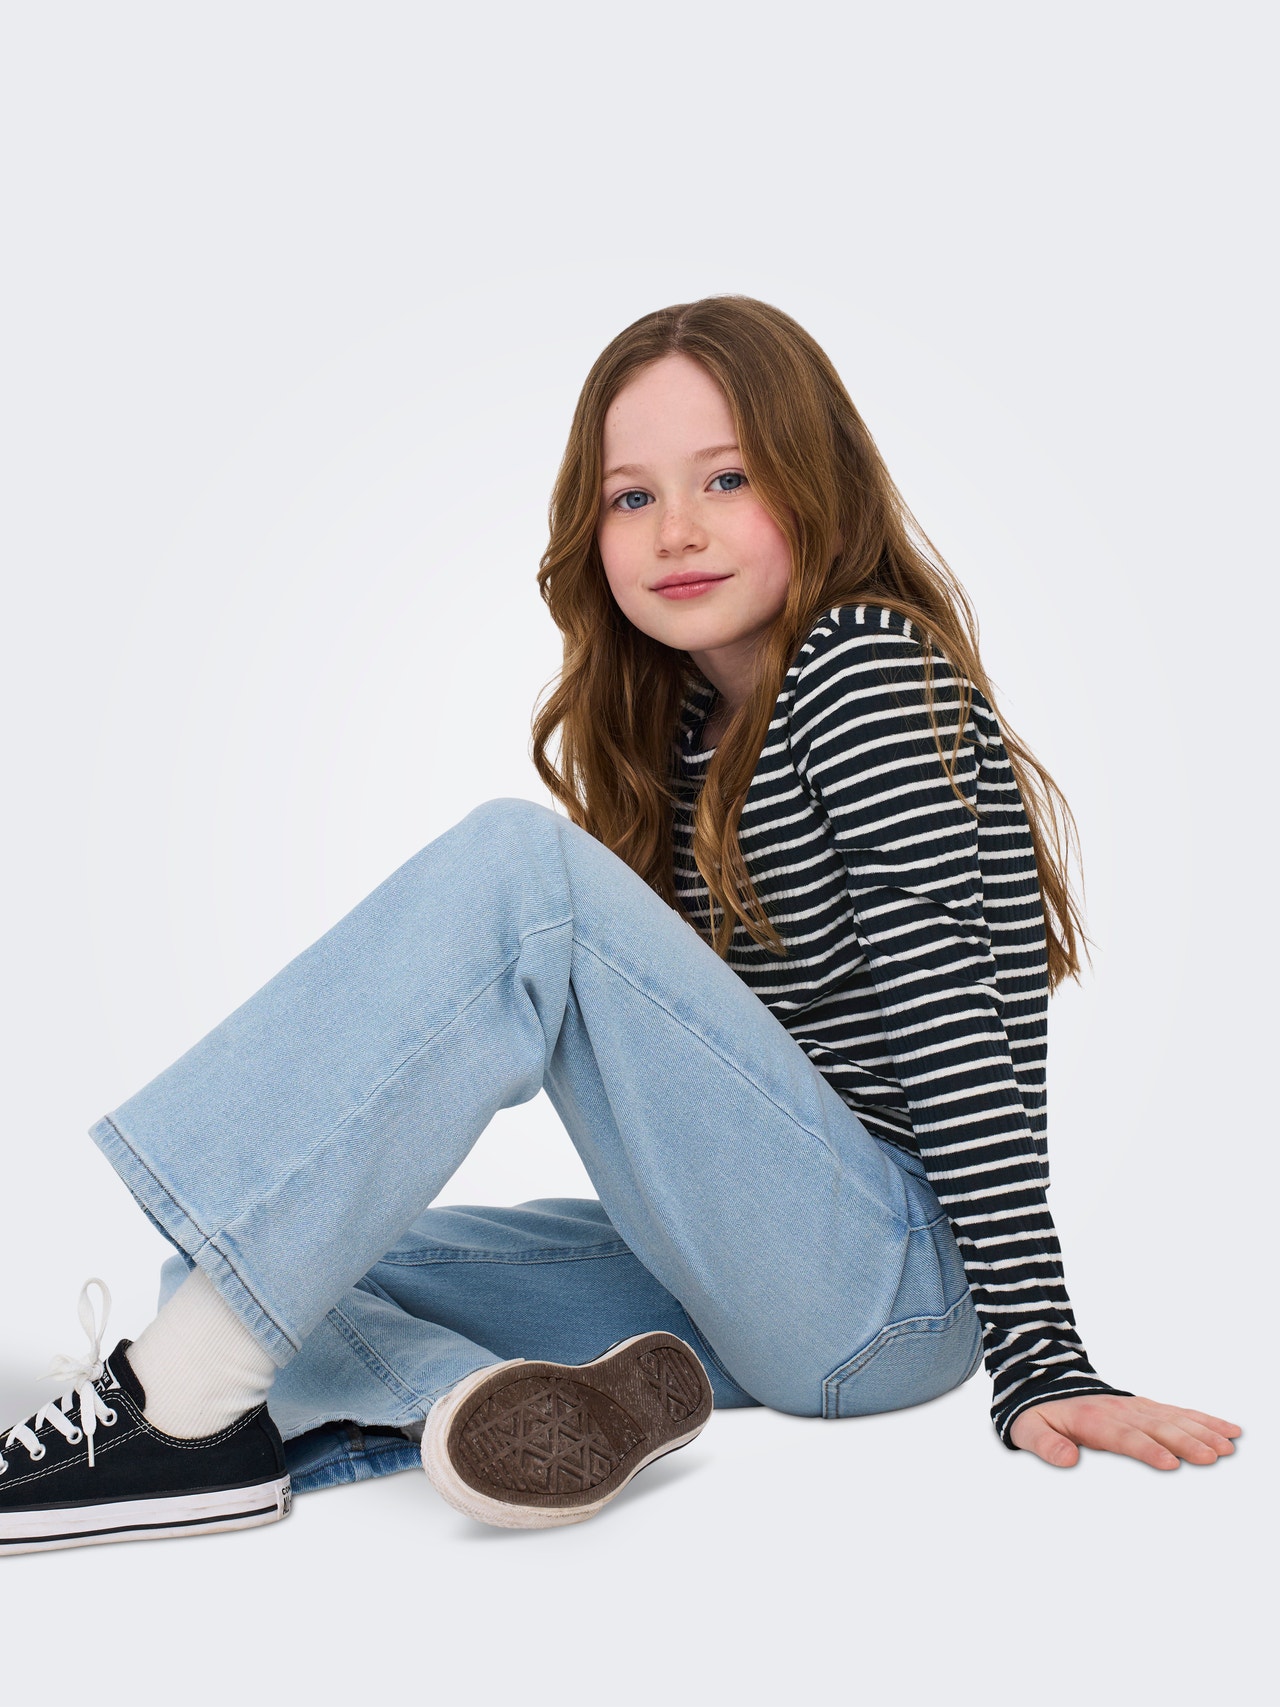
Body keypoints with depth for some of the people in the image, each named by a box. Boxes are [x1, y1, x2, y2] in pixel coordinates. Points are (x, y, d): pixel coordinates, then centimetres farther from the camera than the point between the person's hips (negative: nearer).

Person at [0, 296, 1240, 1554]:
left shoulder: (869, 669, -8)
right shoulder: (677, 727, 15)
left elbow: (955, 1029, -16)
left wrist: (1038, 1368, -19)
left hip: (896, 1286, -8)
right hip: (720, 1278, 8)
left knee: (521, 868, -25)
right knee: (264, 1271, -2)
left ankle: (182, 1398, -28)